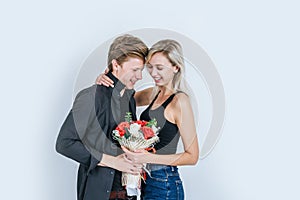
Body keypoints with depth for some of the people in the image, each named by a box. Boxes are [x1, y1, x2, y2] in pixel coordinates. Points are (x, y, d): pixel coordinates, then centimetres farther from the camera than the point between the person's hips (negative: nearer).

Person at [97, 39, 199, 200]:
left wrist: (149, 158, -24)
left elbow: (192, 156, -16)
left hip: (164, 185, -7)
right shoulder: (154, 94, 7)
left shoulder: (180, 100, -16)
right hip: (148, 180, 8)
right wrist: (104, 80, -1)